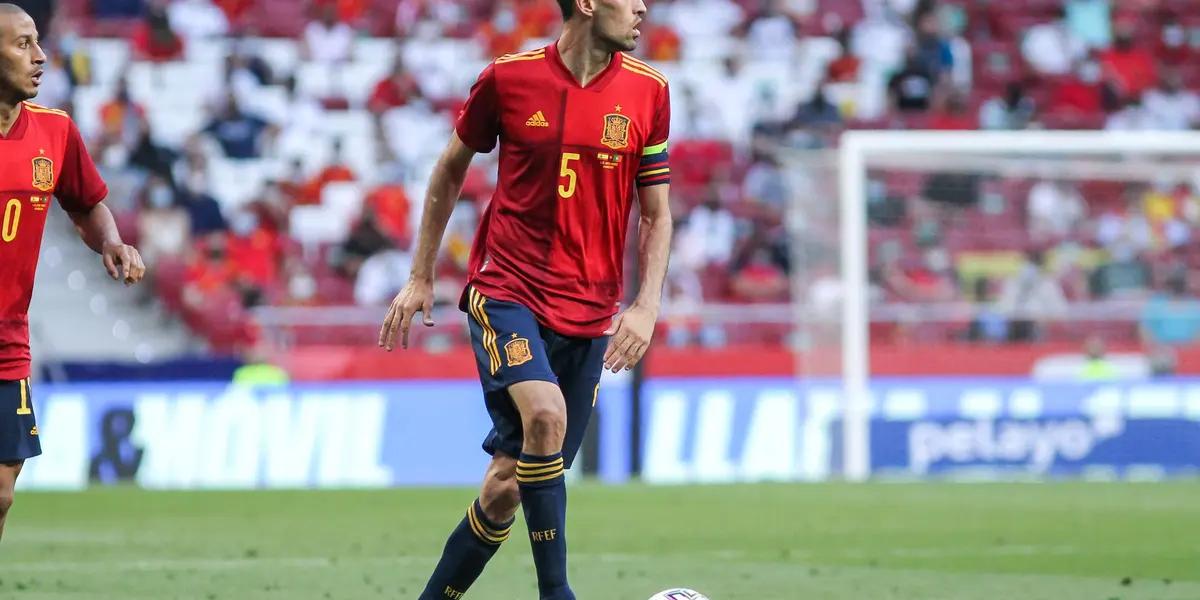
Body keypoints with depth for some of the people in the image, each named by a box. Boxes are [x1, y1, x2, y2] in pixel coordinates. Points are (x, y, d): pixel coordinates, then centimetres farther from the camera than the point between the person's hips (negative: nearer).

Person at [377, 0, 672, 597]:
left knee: (508, 485, 3)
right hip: (505, 292, -3)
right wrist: (420, 278, 13)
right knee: (545, 414, -29)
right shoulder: (509, 78, -4)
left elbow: (656, 214, 9)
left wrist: (646, 306, -5)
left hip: (589, 317, 3)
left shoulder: (648, 93, 2)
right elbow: (450, 170, 12)